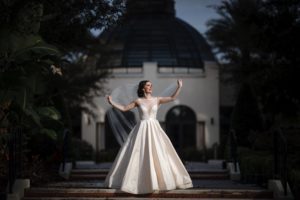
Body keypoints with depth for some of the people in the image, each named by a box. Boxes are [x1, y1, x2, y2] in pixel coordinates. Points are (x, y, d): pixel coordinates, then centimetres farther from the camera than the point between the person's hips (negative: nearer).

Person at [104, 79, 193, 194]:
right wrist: (112, 103, -2)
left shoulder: (157, 99, 5)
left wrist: (179, 87, -9)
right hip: (142, 130, -2)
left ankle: (162, 179, 9)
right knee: (140, 155, -3)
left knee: (159, 154, 0)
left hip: (154, 129, 2)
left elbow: (172, 98, 0)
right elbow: (124, 108, 6)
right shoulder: (138, 101, 1)